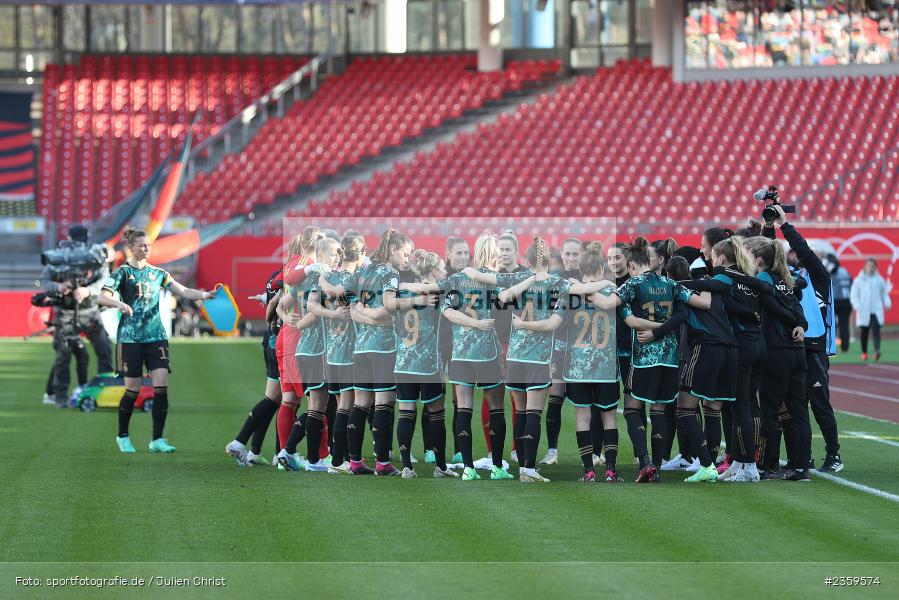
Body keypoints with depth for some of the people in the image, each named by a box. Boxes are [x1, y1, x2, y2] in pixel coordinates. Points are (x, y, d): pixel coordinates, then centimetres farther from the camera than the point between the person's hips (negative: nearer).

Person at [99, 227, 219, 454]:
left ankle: (157, 439, -4)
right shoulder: (123, 272, -2)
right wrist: (119, 304, -34)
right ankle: (122, 436, 18)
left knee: (161, 386, -9)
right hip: (130, 337, -4)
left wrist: (205, 294, -13)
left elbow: (183, 291, 5)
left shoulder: (158, 273, 12)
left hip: (156, 335, 4)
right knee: (133, 390, -2)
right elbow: (102, 297, -13)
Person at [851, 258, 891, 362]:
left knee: (876, 330, -16)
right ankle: (864, 353, 22)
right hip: (863, 312, 0)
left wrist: (887, 303, -1)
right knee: (863, 332, 6)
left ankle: (877, 350, -28)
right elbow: (854, 294, 1)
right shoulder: (859, 280, 1)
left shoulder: (879, 280, 7)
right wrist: (857, 306, -15)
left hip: (876, 311, 0)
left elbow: (884, 293, 16)